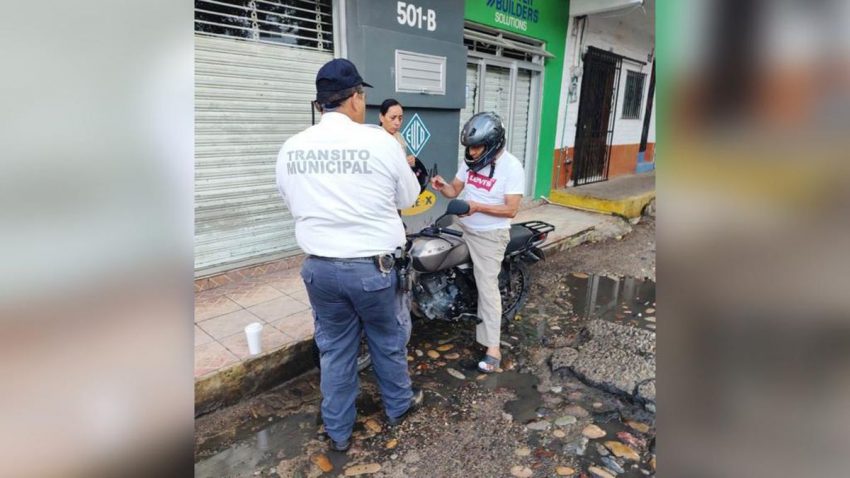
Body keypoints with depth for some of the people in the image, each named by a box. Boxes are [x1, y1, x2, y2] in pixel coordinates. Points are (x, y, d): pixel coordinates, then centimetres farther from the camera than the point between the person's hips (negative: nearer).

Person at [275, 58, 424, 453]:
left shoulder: (291, 148, -1)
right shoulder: (380, 142, -14)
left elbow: (294, 204, 12)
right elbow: (408, 198, -1)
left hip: (319, 266, 4)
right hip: (373, 266, -3)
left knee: (334, 348, 19)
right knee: (388, 341, 20)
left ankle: (338, 431, 34)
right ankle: (398, 405, 43)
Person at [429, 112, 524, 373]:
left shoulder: (512, 166, -16)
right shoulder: (469, 161, 3)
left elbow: (511, 210, -19)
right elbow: (454, 190, 8)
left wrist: (478, 207, -28)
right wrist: (442, 186, -15)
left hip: (490, 235, -7)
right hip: (464, 228, 7)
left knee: (487, 287, -6)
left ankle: (493, 348, 3)